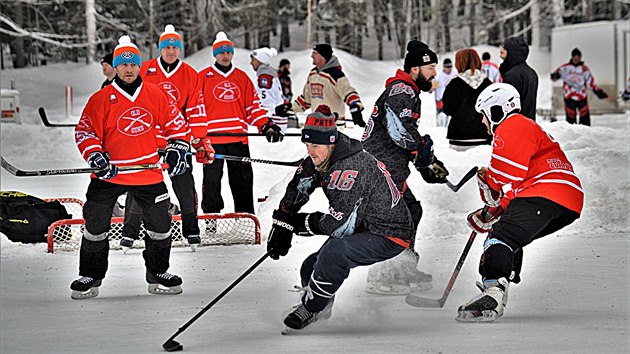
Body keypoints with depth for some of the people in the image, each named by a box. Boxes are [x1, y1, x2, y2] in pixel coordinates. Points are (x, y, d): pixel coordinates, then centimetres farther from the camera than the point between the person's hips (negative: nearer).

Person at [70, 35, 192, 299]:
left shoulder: (155, 94, 2)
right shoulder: (101, 99, -5)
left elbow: (174, 122, 12)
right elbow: (85, 132, -3)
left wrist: (177, 149, 3)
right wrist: (96, 158, -15)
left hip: (149, 174, 2)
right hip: (110, 174, -2)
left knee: (160, 223, 5)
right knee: (96, 224, -2)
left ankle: (158, 273, 24)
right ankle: (90, 277, 13)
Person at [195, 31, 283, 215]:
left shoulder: (242, 77, 15)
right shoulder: (204, 77, 5)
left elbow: (253, 105, 16)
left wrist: (265, 125, 2)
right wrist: (198, 135, -7)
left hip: (238, 138, 3)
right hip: (212, 139, -3)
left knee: (243, 180, 5)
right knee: (212, 180, 0)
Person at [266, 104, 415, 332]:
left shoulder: (351, 168, -30)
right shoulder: (317, 161, -2)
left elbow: (338, 224, -29)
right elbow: (295, 192, 13)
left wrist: (300, 223, -15)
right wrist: (281, 228, 3)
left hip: (390, 236, -10)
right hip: (362, 226, 10)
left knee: (332, 252, -32)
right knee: (310, 269, 4)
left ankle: (310, 308, -13)